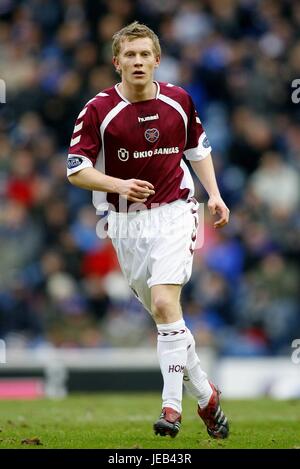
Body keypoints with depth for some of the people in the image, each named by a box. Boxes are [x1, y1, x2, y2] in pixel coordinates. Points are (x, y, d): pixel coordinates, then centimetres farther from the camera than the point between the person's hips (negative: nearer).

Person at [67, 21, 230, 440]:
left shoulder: (179, 100, 1)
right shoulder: (98, 110, -7)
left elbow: (198, 148, 18)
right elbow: (76, 169, -7)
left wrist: (214, 195, 6)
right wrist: (118, 185, -24)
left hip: (173, 213, -1)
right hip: (126, 221, 1)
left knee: (165, 304, -19)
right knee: (161, 313, 8)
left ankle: (172, 406, -17)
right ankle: (205, 395, 26)